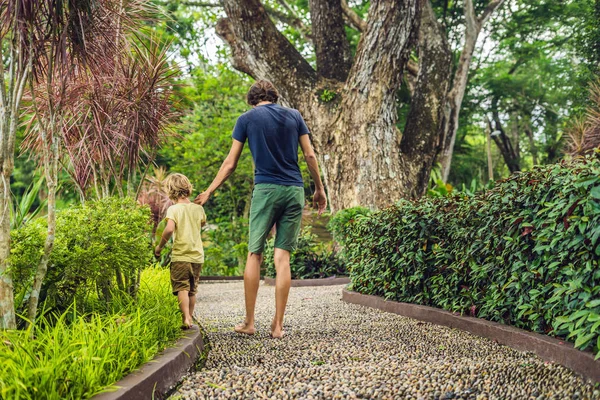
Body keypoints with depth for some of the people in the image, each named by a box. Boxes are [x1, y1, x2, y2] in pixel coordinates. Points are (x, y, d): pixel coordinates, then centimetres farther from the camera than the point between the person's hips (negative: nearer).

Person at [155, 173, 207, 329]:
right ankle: (190, 318, 23)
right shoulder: (198, 208, 6)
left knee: (182, 288, -5)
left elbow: (169, 229, -24)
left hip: (180, 256, -5)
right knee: (192, 290, 15)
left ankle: (186, 318, -18)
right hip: (197, 256, 5)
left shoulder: (173, 209, -9)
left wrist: (160, 246, -11)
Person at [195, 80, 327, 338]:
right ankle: (277, 325, 0)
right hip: (294, 191, 2)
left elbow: (230, 163, 4)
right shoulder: (294, 116, 11)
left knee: (254, 254, 5)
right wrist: (319, 189, 16)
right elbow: (310, 155, 7)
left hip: (265, 189, -2)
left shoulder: (247, 118, 5)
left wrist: (209, 192, 13)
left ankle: (249, 322, 6)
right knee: (282, 256, 1)